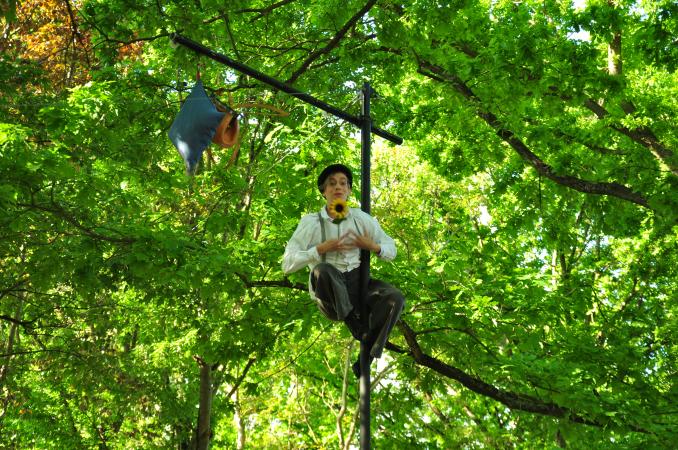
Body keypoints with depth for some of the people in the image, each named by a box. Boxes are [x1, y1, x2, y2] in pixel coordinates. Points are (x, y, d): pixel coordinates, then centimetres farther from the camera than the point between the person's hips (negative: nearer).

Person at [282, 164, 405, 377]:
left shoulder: (362, 219, 7)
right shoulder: (311, 222, -2)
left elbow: (391, 250, 17)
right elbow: (287, 264, -7)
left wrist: (373, 246, -5)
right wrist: (321, 249, -17)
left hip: (358, 283, 3)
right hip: (329, 295, -3)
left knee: (395, 298, -27)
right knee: (323, 269, -37)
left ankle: (368, 355, -13)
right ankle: (356, 324, -21)